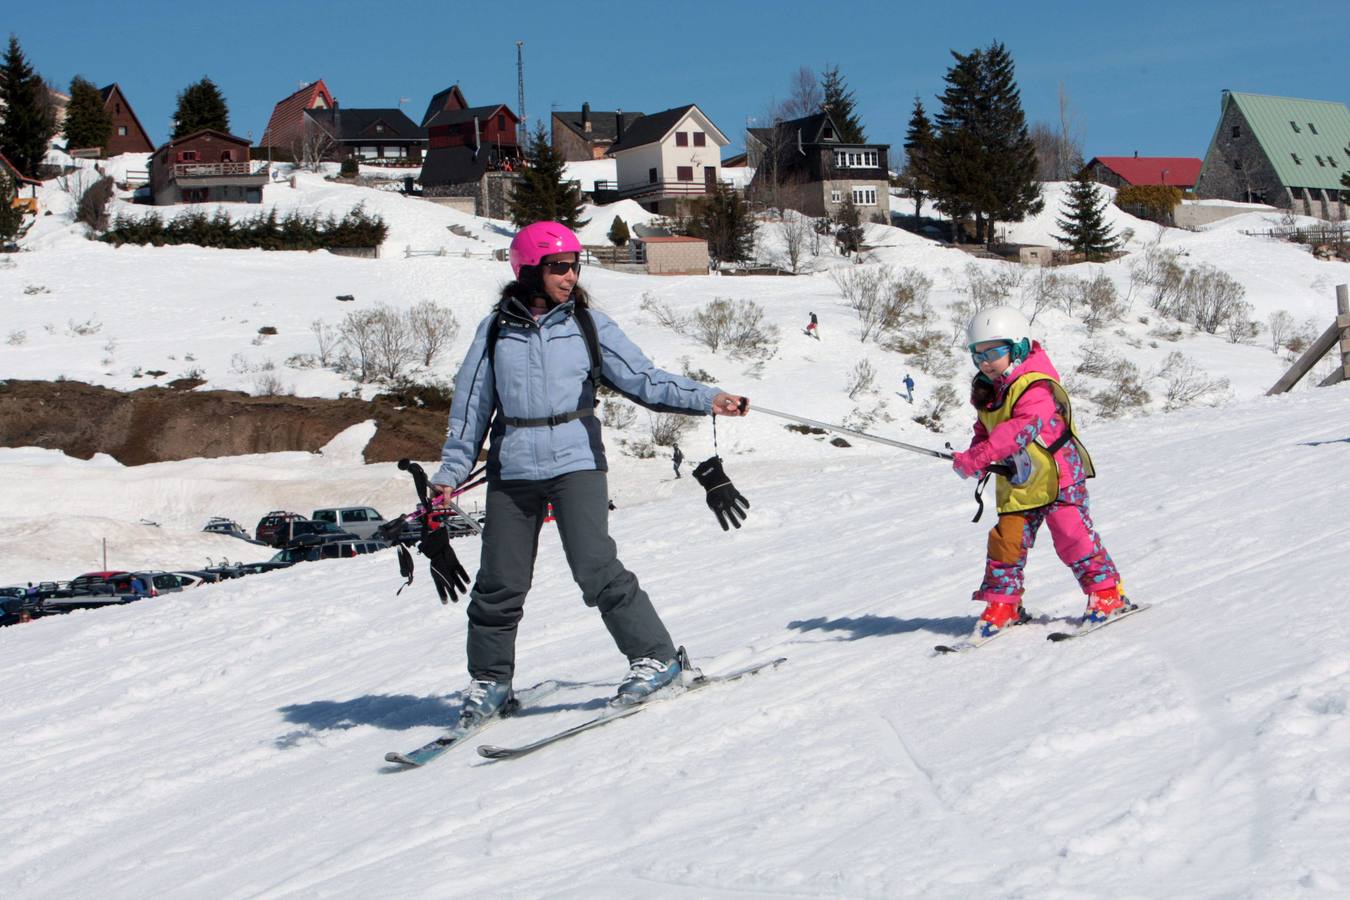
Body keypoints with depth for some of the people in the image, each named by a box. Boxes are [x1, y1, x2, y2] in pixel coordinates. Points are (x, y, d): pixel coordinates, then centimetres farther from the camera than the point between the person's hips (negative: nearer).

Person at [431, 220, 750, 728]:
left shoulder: (588, 325, 2)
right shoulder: (497, 329, 6)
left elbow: (642, 379, -4)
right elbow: (472, 403, 11)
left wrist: (705, 399, -17)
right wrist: (451, 471, 9)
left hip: (575, 460, -2)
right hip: (512, 470, 2)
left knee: (595, 567, -14)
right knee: (500, 582, 4)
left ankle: (654, 656, -1)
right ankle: (489, 681, 21)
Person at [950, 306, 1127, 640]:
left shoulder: (1036, 387, -21)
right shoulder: (987, 391, 7)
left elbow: (1020, 430, -33)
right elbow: (984, 430, 18)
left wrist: (976, 458, -41)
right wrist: (976, 456, -7)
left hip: (1058, 477, -7)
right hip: (1017, 485, 7)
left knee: (1072, 537, -7)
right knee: (1006, 542, 3)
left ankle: (1107, 594, 6)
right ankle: (1002, 605, 13)